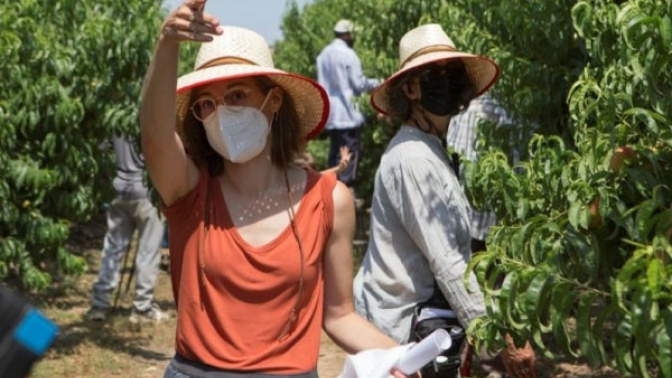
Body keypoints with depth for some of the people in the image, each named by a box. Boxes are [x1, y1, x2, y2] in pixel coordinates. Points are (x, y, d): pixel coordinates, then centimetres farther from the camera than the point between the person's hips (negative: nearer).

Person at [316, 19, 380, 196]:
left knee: (334, 151, 14)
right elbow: (359, 84, -12)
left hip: (330, 114, 8)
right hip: (347, 113, -7)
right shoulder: (348, 54, -13)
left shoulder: (323, 54, 9)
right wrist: (375, 83, 4)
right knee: (351, 151, -3)